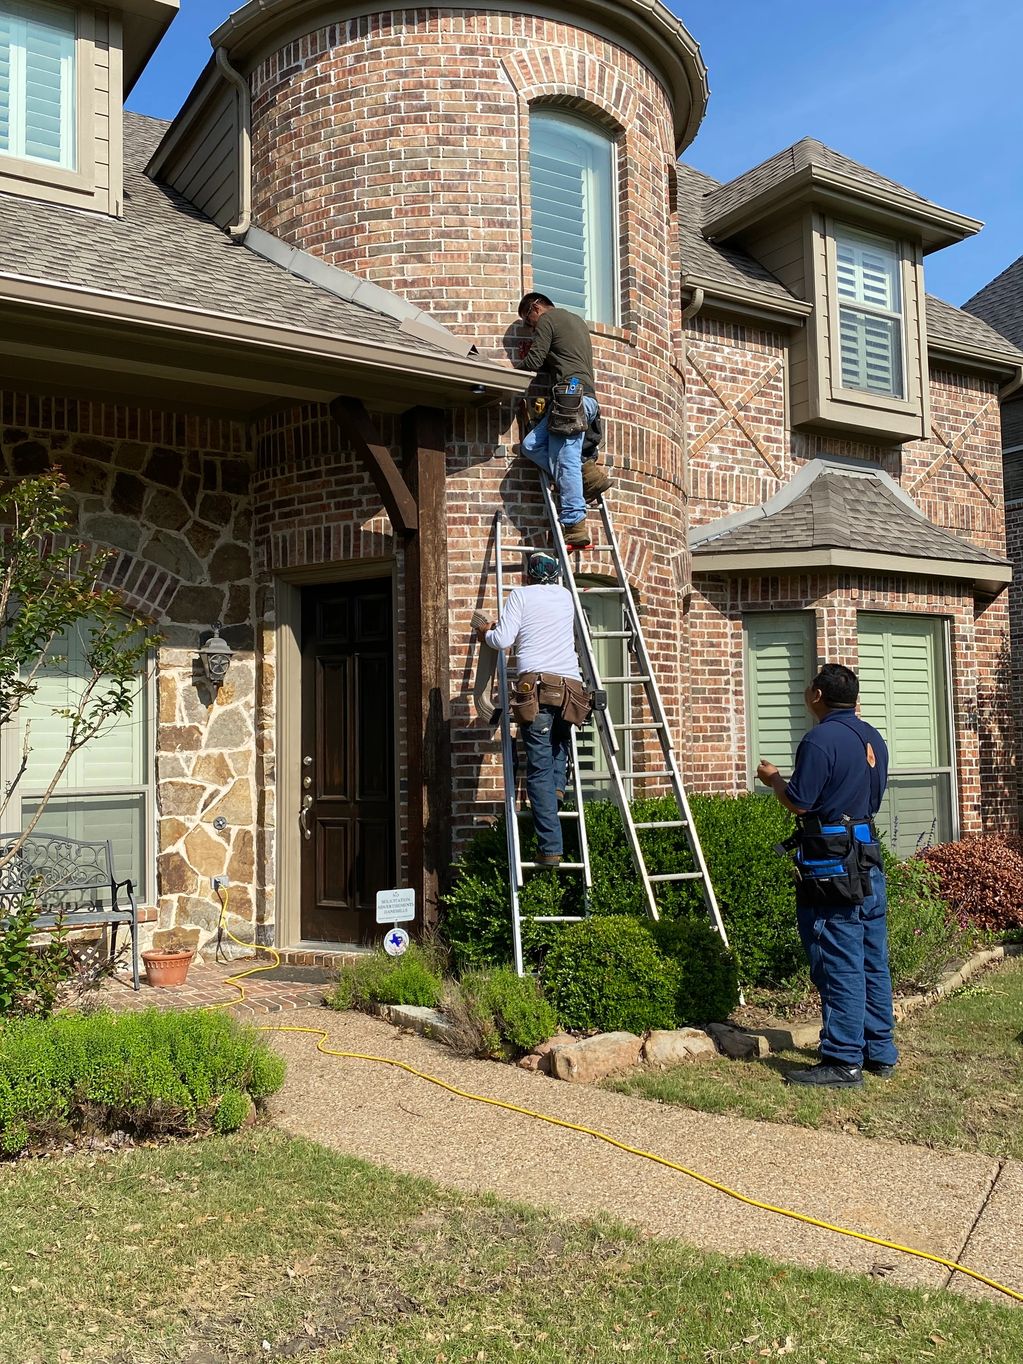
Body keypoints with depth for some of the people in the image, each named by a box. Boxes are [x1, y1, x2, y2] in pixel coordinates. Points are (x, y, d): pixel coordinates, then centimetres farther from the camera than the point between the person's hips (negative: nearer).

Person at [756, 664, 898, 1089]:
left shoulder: (820, 741, -15)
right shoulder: (872, 738, 12)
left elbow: (799, 802, -15)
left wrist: (774, 779, 4)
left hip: (832, 863, -9)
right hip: (869, 858, 9)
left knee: (840, 965, -4)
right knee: (873, 962, 14)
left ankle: (844, 1062, 2)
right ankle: (880, 1052, 23)